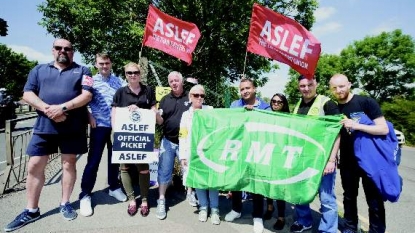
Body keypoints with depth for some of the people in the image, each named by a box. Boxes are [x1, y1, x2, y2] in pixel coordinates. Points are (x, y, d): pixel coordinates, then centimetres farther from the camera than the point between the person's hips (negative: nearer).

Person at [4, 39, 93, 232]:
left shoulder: (82, 71, 7)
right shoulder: (39, 70, 15)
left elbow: (87, 95, -6)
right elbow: (27, 94, 5)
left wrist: (63, 107, -18)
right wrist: (48, 109, -13)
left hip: (73, 128, -2)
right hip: (44, 126, 3)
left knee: (69, 165, 6)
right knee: (34, 167, 5)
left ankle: (65, 204, 23)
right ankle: (31, 210, 20)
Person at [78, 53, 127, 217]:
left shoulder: (118, 81, 8)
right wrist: (89, 116, -12)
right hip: (99, 126, -3)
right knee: (93, 160, -1)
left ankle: (114, 187, 30)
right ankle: (85, 195, 11)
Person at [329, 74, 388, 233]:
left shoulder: (366, 102, -12)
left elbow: (384, 129, -16)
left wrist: (356, 125, -28)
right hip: (347, 162, 4)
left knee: (374, 200, 7)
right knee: (349, 198, 17)